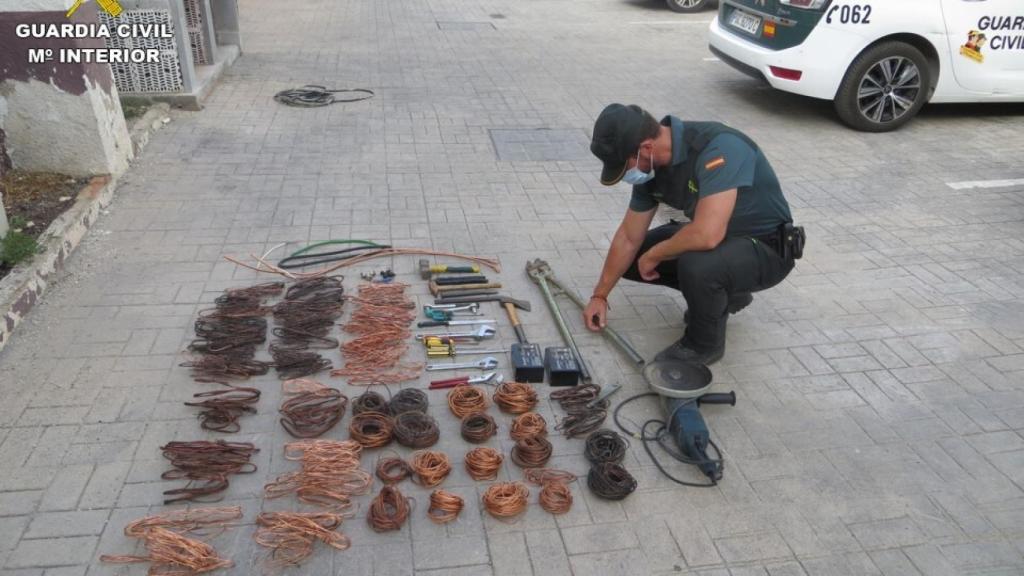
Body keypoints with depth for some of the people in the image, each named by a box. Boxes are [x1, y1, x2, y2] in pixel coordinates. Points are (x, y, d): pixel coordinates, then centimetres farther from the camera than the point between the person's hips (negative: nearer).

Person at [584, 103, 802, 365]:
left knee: (696, 264, -36)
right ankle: (724, 293, 18)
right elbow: (629, 238, 3)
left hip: (767, 247, -8)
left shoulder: (718, 147, -32)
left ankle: (705, 343, -6)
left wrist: (654, 255, -22)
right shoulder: (652, 166, -8)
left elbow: (706, 235, -41)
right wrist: (600, 295, 9)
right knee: (634, 260, 4)